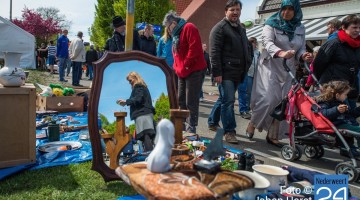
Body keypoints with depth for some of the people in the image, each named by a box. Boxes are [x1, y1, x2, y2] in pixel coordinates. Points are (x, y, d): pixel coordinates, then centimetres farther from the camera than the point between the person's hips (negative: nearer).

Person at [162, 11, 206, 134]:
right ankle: (184, 125, 26)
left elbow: (194, 48, -22)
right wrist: (177, 67, 9)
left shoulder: (189, 28, -11)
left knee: (191, 102, -6)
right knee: (181, 101, 14)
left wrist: (186, 65, -18)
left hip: (193, 71, -10)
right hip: (182, 72, 10)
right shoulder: (176, 34, 18)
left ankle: (191, 128, 2)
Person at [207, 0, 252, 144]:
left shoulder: (241, 29, 21)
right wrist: (217, 72, -20)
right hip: (225, 72, -8)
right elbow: (214, 52, -13)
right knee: (228, 101, -9)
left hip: (237, 73, 8)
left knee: (224, 99, 16)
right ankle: (229, 131, -3)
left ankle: (212, 122, 31)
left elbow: (245, 50, 28)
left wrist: (246, 68, 20)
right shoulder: (220, 28, -5)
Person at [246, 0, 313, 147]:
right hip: (270, 67, -4)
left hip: (288, 70, 5)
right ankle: (252, 124, 12)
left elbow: (301, 49, 10)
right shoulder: (272, 24, -4)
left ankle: (273, 135, 15)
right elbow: (267, 42, -21)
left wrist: (303, 56, -16)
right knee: (267, 100, -14)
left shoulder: (300, 28, 9)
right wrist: (281, 53, -40)